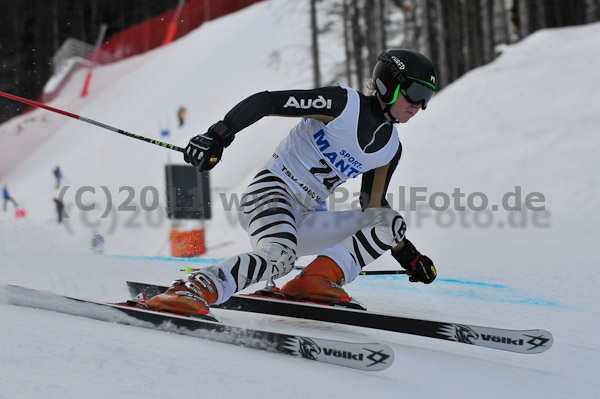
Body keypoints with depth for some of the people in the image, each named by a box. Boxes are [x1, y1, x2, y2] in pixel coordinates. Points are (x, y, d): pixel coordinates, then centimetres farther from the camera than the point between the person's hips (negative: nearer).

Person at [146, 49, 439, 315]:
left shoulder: (390, 148, 13)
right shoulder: (345, 103, -10)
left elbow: (372, 206, 23)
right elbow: (264, 101, -14)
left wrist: (408, 255, 18)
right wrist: (217, 136, -24)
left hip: (303, 221, 8)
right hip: (272, 189, -8)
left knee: (391, 222, -6)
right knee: (279, 256, -37)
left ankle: (314, 281, -15)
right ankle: (189, 291, -37)